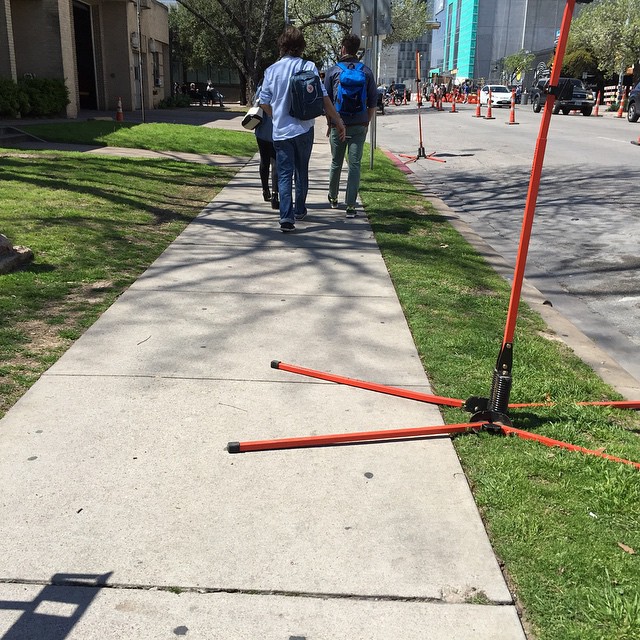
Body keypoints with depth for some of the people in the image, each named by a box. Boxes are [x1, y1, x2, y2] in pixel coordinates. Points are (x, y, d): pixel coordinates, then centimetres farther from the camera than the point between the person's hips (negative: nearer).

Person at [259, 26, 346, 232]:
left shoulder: (272, 70, -1)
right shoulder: (309, 67, -5)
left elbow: (264, 102, 3)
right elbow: (323, 97, -9)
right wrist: (338, 121, -2)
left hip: (280, 130, 0)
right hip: (304, 128, 0)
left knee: (284, 174, 1)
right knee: (302, 171, 17)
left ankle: (286, 216, -14)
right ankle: (299, 210, 30)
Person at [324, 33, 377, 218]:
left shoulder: (333, 71, 0)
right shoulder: (366, 71, 3)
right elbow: (373, 101, 4)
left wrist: (329, 123, 13)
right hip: (359, 125, 0)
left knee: (336, 163, 16)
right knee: (354, 164, 0)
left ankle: (333, 198, 32)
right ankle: (351, 205, -4)